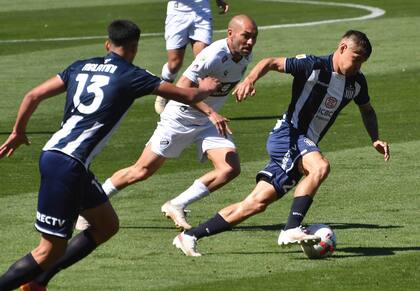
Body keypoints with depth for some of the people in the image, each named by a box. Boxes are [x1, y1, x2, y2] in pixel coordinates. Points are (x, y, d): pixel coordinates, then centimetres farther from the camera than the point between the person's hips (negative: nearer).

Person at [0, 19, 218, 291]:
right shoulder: (131, 76, -2)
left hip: (53, 154, 9)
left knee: (107, 225, 20)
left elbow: (33, 96, 14)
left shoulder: (81, 66, 15)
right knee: (51, 251, -6)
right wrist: (205, 89, 29)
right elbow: (187, 96, 6)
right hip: (67, 164, -9)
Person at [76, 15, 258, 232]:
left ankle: (177, 206, -5)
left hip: (208, 122, 7)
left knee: (230, 169, -15)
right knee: (142, 171, -1)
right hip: (180, 117, -7)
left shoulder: (246, 56, -3)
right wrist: (210, 113, -38)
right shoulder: (214, 55, -28)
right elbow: (182, 88, -31)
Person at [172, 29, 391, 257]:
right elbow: (272, 63, -16)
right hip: (288, 134, -7)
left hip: (305, 145, 7)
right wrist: (251, 79, -34)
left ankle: (189, 236, 3)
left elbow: (367, 110, 27)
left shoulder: (356, 81, 10)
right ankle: (291, 229, -35)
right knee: (320, 167, -35)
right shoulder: (314, 66, -12)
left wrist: (375, 139, 13)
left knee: (258, 202, 0)